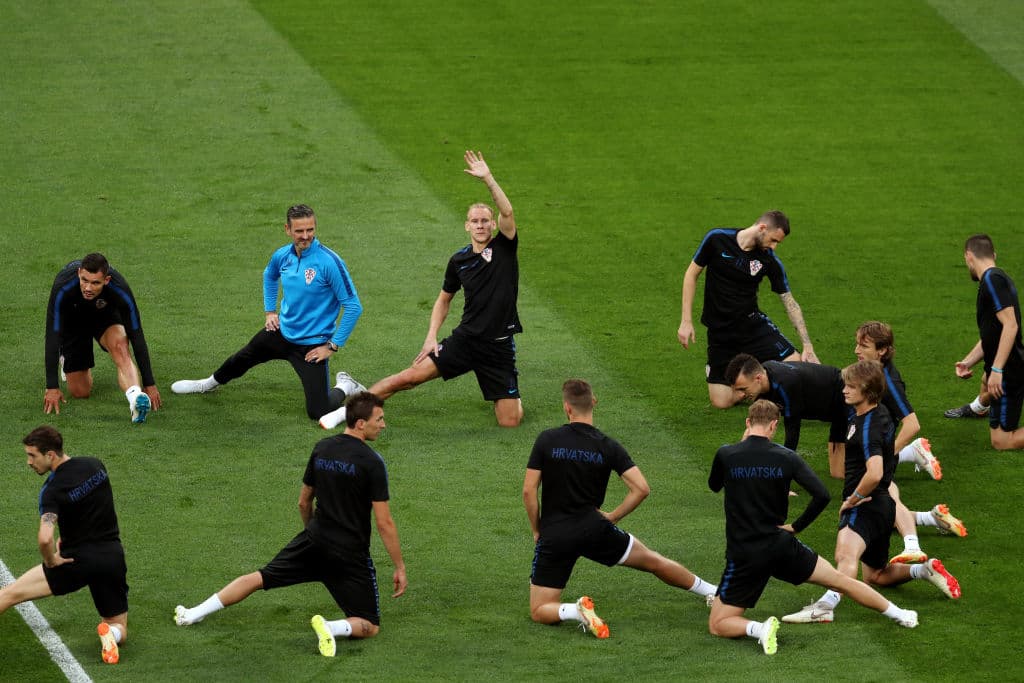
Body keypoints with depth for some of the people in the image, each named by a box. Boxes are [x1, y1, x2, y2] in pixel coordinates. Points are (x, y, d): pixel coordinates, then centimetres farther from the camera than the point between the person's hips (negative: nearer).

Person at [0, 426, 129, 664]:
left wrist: (50, 560, -12)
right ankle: (111, 633, -16)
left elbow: (45, 539, -32)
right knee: (120, 630, 18)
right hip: (113, 558, 5)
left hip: (78, 559, -5)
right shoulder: (95, 465, 3)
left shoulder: (53, 490, -18)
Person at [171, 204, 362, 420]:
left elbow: (353, 306, -21)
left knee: (317, 412, -10)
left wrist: (333, 346, -18)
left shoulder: (329, 262, -25)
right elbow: (270, 276, 22)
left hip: (312, 345, -6)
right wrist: (270, 311, 15)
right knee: (241, 360, 29)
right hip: (282, 331, 6)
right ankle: (209, 384, 61)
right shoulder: (282, 256, -5)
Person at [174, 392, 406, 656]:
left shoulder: (321, 448, 2)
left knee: (259, 578, 21)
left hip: (314, 542, 5)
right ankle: (331, 628, -25)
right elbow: (384, 523, -16)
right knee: (370, 627, 5)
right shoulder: (372, 462, -17)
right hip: (351, 554, -5)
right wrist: (400, 568, -8)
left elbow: (304, 502, 15)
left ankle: (194, 614, 16)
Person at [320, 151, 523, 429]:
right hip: (464, 340, 2)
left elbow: (507, 212, -24)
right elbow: (444, 299, 19)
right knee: (410, 377, -12)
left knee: (510, 422, -6)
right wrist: (431, 336, 7)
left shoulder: (504, 247, -4)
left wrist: (488, 178, -33)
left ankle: (513, 398, 31)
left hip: (500, 347, -2)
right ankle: (350, 409, 0)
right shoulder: (459, 260, 6)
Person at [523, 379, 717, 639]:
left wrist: (536, 530, 7)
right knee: (651, 560, 23)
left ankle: (575, 611, -23)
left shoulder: (547, 440, -6)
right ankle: (713, 592, 36)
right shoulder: (608, 447, -2)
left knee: (539, 611, 7)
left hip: (553, 536, -2)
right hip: (593, 528, 2)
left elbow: (529, 491, -7)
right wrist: (612, 517, 6)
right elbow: (641, 488, -8)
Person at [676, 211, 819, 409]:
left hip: (752, 324, 1)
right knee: (721, 402, -6)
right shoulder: (717, 239, -11)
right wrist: (686, 321, -6)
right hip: (719, 331, -1)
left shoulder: (770, 261, -7)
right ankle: (713, 371, 25)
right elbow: (691, 274, -1)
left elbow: (790, 303, -2)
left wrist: (807, 345, -10)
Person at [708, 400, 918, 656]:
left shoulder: (726, 455, -7)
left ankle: (758, 629, -23)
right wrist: (796, 526, 4)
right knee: (842, 580, 22)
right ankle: (898, 614, 33)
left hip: (743, 555, -2)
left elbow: (714, 486, 16)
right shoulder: (786, 457, -3)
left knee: (718, 625, 5)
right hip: (781, 546, 2)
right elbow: (822, 495, -9)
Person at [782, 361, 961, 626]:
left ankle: (826, 605, -61)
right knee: (875, 576, 29)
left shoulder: (869, 426, -19)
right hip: (882, 504, 12)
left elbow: (874, 474, -32)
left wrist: (852, 500, -16)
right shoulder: (879, 413, 11)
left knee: (846, 555, -38)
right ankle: (926, 570, 26)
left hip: (866, 505, -12)